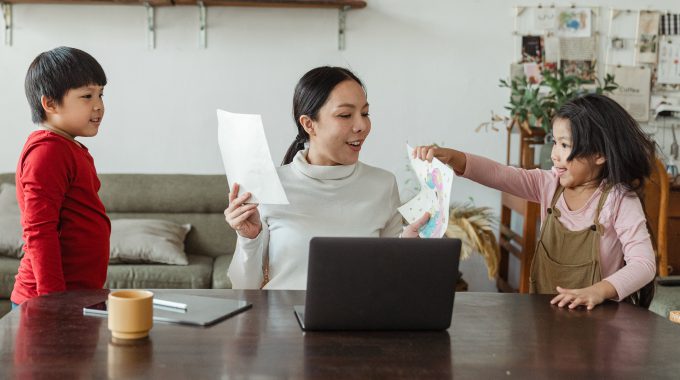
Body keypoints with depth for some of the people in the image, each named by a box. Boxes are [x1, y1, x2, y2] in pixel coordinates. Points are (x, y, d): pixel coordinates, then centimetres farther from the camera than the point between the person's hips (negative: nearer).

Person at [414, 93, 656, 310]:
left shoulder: (621, 201, -10)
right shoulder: (550, 184, 4)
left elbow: (644, 264, -17)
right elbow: (498, 175, -5)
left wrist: (599, 291, -34)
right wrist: (451, 157, -21)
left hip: (599, 316, -2)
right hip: (545, 311, 2)